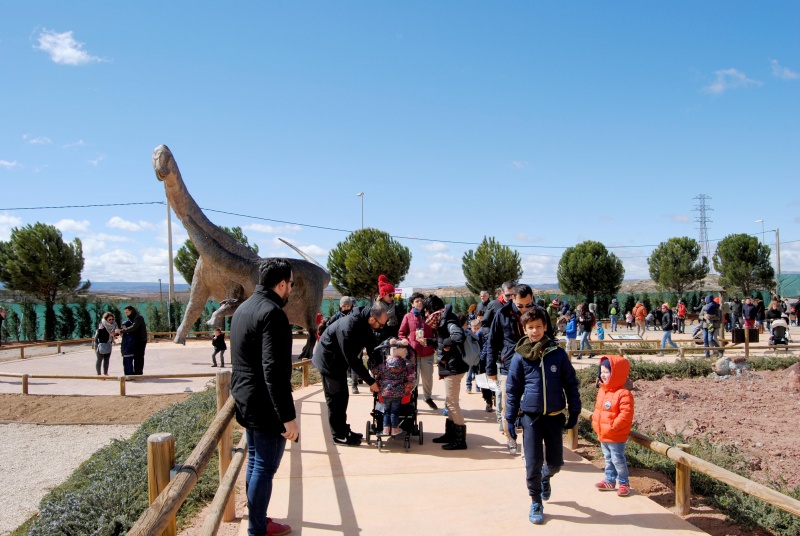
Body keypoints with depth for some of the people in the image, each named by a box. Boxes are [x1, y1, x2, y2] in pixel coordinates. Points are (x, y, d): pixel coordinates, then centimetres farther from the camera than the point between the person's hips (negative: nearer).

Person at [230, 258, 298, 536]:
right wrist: (288, 417, -24)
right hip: (266, 407, -10)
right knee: (265, 469, 1)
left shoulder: (243, 308, 11)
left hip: (245, 401, 10)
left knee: (255, 462, 19)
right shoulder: (272, 313, -20)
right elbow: (275, 370, -26)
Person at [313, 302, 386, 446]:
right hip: (329, 360, -9)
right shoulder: (349, 327, -35)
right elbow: (352, 360, -33)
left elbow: (372, 346, 2)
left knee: (343, 396, 15)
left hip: (339, 360, 9)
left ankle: (343, 429, 26)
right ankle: (338, 436, 8)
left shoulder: (365, 323, -8)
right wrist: (370, 381, -27)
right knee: (335, 398, -2)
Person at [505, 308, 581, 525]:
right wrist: (510, 419, -1)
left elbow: (570, 384, 4)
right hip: (531, 417, -1)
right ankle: (536, 503, 21)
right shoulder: (520, 356, -5)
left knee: (555, 462, 10)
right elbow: (512, 390, 1)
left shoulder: (558, 353, -3)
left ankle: (545, 477, 44)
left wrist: (574, 413, 3)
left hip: (555, 417, 1)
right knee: (533, 464, 1)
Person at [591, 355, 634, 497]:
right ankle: (610, 481, 32)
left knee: (618, 460, 2)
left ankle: (624, 483, 18)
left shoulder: (623, 394, -21)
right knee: (608, 459, 20)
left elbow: (626, 415, -25)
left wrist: (613, 427, -25)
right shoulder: (602, 391, 6)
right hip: (603, 435, 9)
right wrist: (595, 422, 7)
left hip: (616, 437, -9)